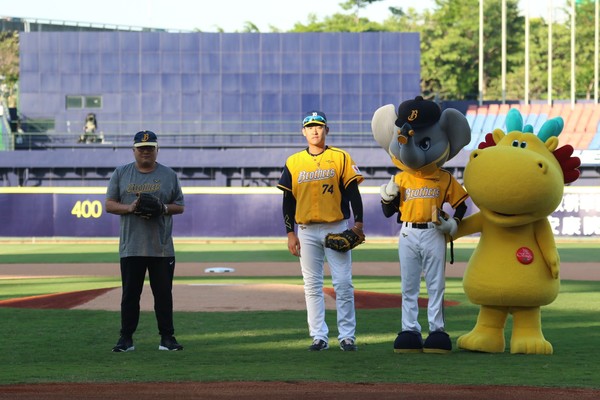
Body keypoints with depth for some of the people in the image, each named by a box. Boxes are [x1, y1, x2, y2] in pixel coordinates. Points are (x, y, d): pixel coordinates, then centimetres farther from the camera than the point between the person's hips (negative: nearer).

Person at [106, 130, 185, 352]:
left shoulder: (169, 175, 8)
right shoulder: (121, 174, 8)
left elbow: (180, 206, 10)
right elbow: (109, 204, 6)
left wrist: (164, 208, -11)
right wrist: (129, 208, -13)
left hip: (162, 248, 0)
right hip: (131, 248, 0)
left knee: (164, 293, 3)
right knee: (130, 294, 2)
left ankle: (167, 338, 9)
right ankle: (126, 338, 8)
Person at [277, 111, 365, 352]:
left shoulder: (340, 158, 3)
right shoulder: (294, 162, 8)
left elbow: (353, 192, 1)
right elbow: (288, 200, 10)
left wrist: (358, 223, -10)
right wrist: (290, 233, 4)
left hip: (337, 228, -2)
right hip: (307, 230, 2)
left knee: (343, 283, -5)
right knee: (312, 285, 2)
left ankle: (347, 336, 0)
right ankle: (319, 337, 6)